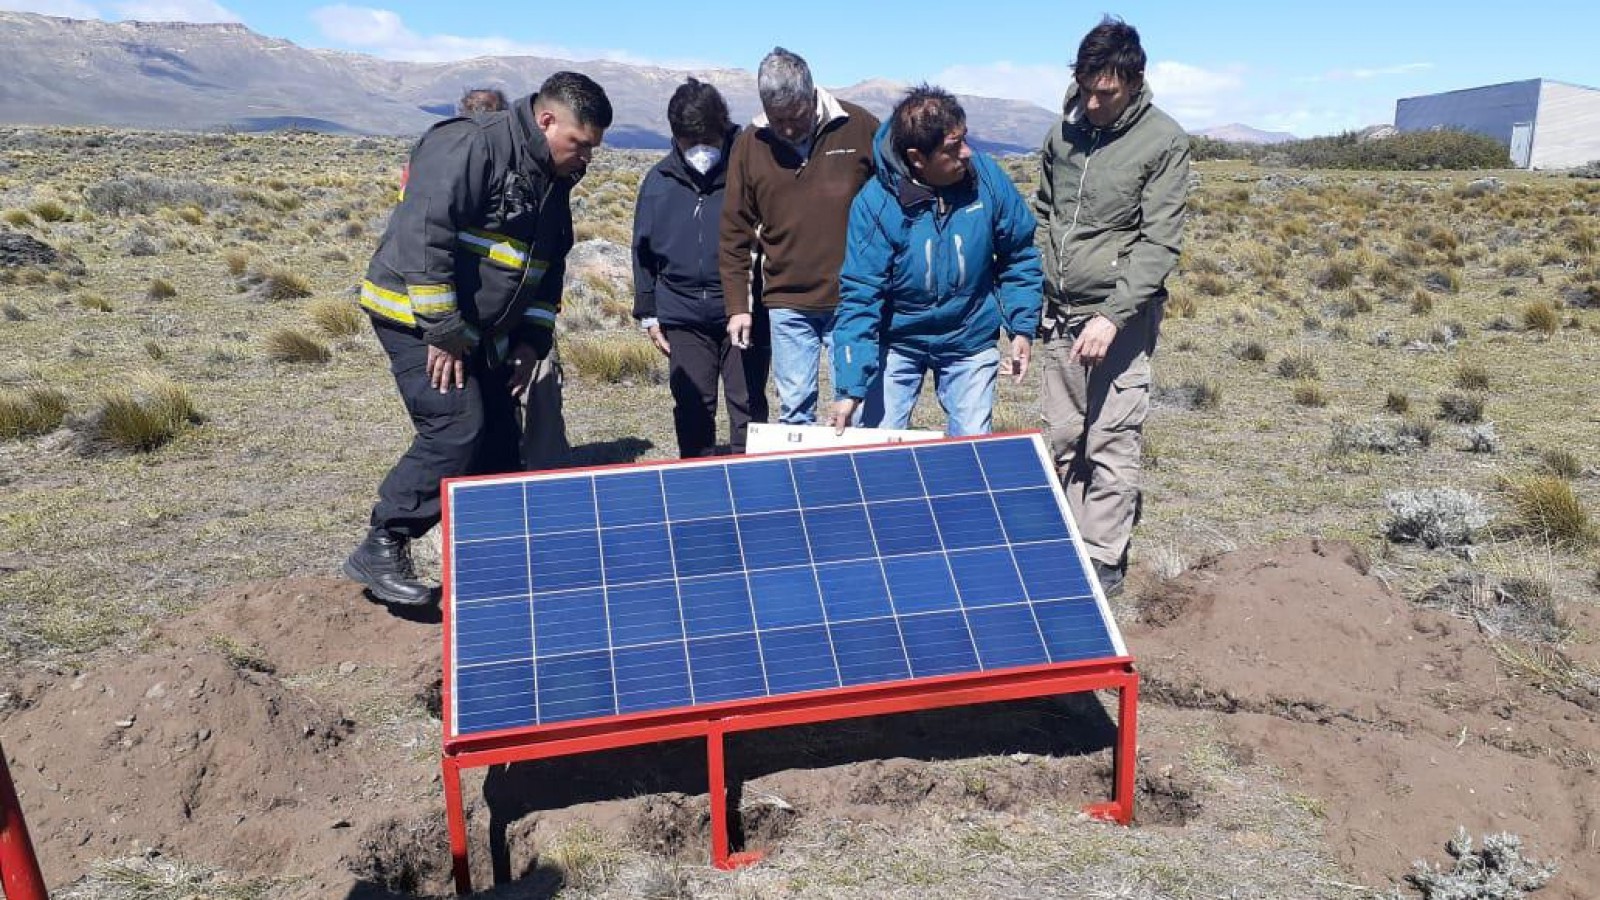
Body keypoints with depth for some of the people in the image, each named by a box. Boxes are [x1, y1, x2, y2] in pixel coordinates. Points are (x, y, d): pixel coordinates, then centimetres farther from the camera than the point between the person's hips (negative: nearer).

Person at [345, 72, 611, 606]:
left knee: (500, 439, 7)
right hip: (415, 316, -9)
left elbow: (548, 269, 18)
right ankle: (380, 549, -3)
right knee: (456, 432, -17)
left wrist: (531, 340, 6)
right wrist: (442, 330, -23)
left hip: (478, 335, 9)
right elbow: (423, 234, -25)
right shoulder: (473, 146, -18)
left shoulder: (552, 183, 11)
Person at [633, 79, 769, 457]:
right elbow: (643, 251, 12)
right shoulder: (659, 181, 5)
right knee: (692, 410, 9)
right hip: (683, 317, 3)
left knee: (748, 408, 4)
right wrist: (648, 315, 10)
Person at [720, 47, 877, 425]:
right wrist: (737, 305, 2)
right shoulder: (749, 143, 2)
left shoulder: (860, 128, -4)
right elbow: (735, 231, 6)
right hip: (786, 305, 2)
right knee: (794, 410, 7)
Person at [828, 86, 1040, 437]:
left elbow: (1019, 256, -1)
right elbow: (859, 297, -21)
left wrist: (1022, 328, -6)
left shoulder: (987, 177, -15)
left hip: (971, 340, 2)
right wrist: (850, 388, -25)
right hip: (898, 342, -1)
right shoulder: (875, 203, -21)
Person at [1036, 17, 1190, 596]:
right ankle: (1072, 543, 24)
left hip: (1119, 315, -5)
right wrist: (1033, 297, 11)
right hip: (1058, 312, 6)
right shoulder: (1065, 129, 7)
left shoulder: (1164, 142, -9)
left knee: (1112, 444, -2)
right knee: (1064, 439, 11)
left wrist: (1112, 315, -24)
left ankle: (1104, 559, 9)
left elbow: (1159, 243, -14)